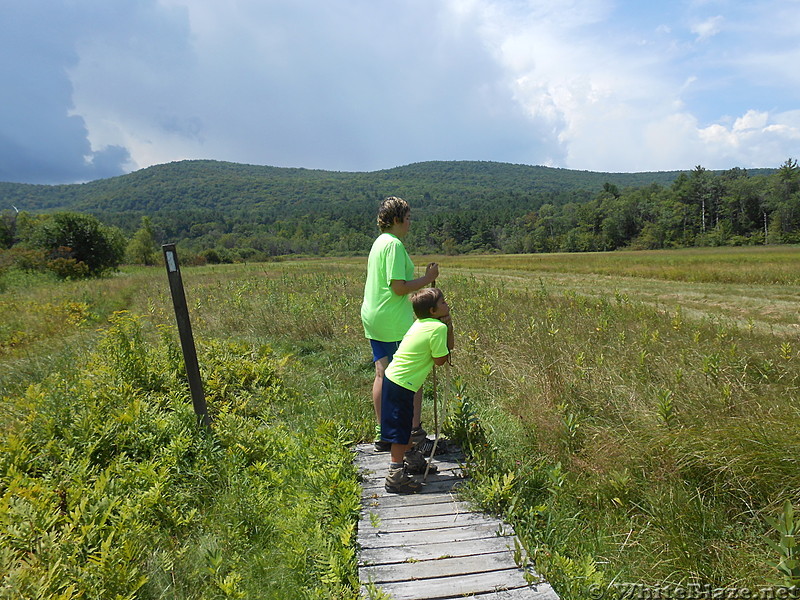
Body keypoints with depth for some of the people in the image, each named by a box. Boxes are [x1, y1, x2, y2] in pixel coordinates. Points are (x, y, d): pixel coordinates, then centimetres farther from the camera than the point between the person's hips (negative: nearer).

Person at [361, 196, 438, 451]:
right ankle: (415, 429, 13)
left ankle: (382, 434, 19)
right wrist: (427, 279, -10)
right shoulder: (394, 244, -15)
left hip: (372, 318, 9)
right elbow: (399, 287, -20)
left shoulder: (379, 242, 14)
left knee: (382, 374, 12)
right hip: (394, 321, -9)